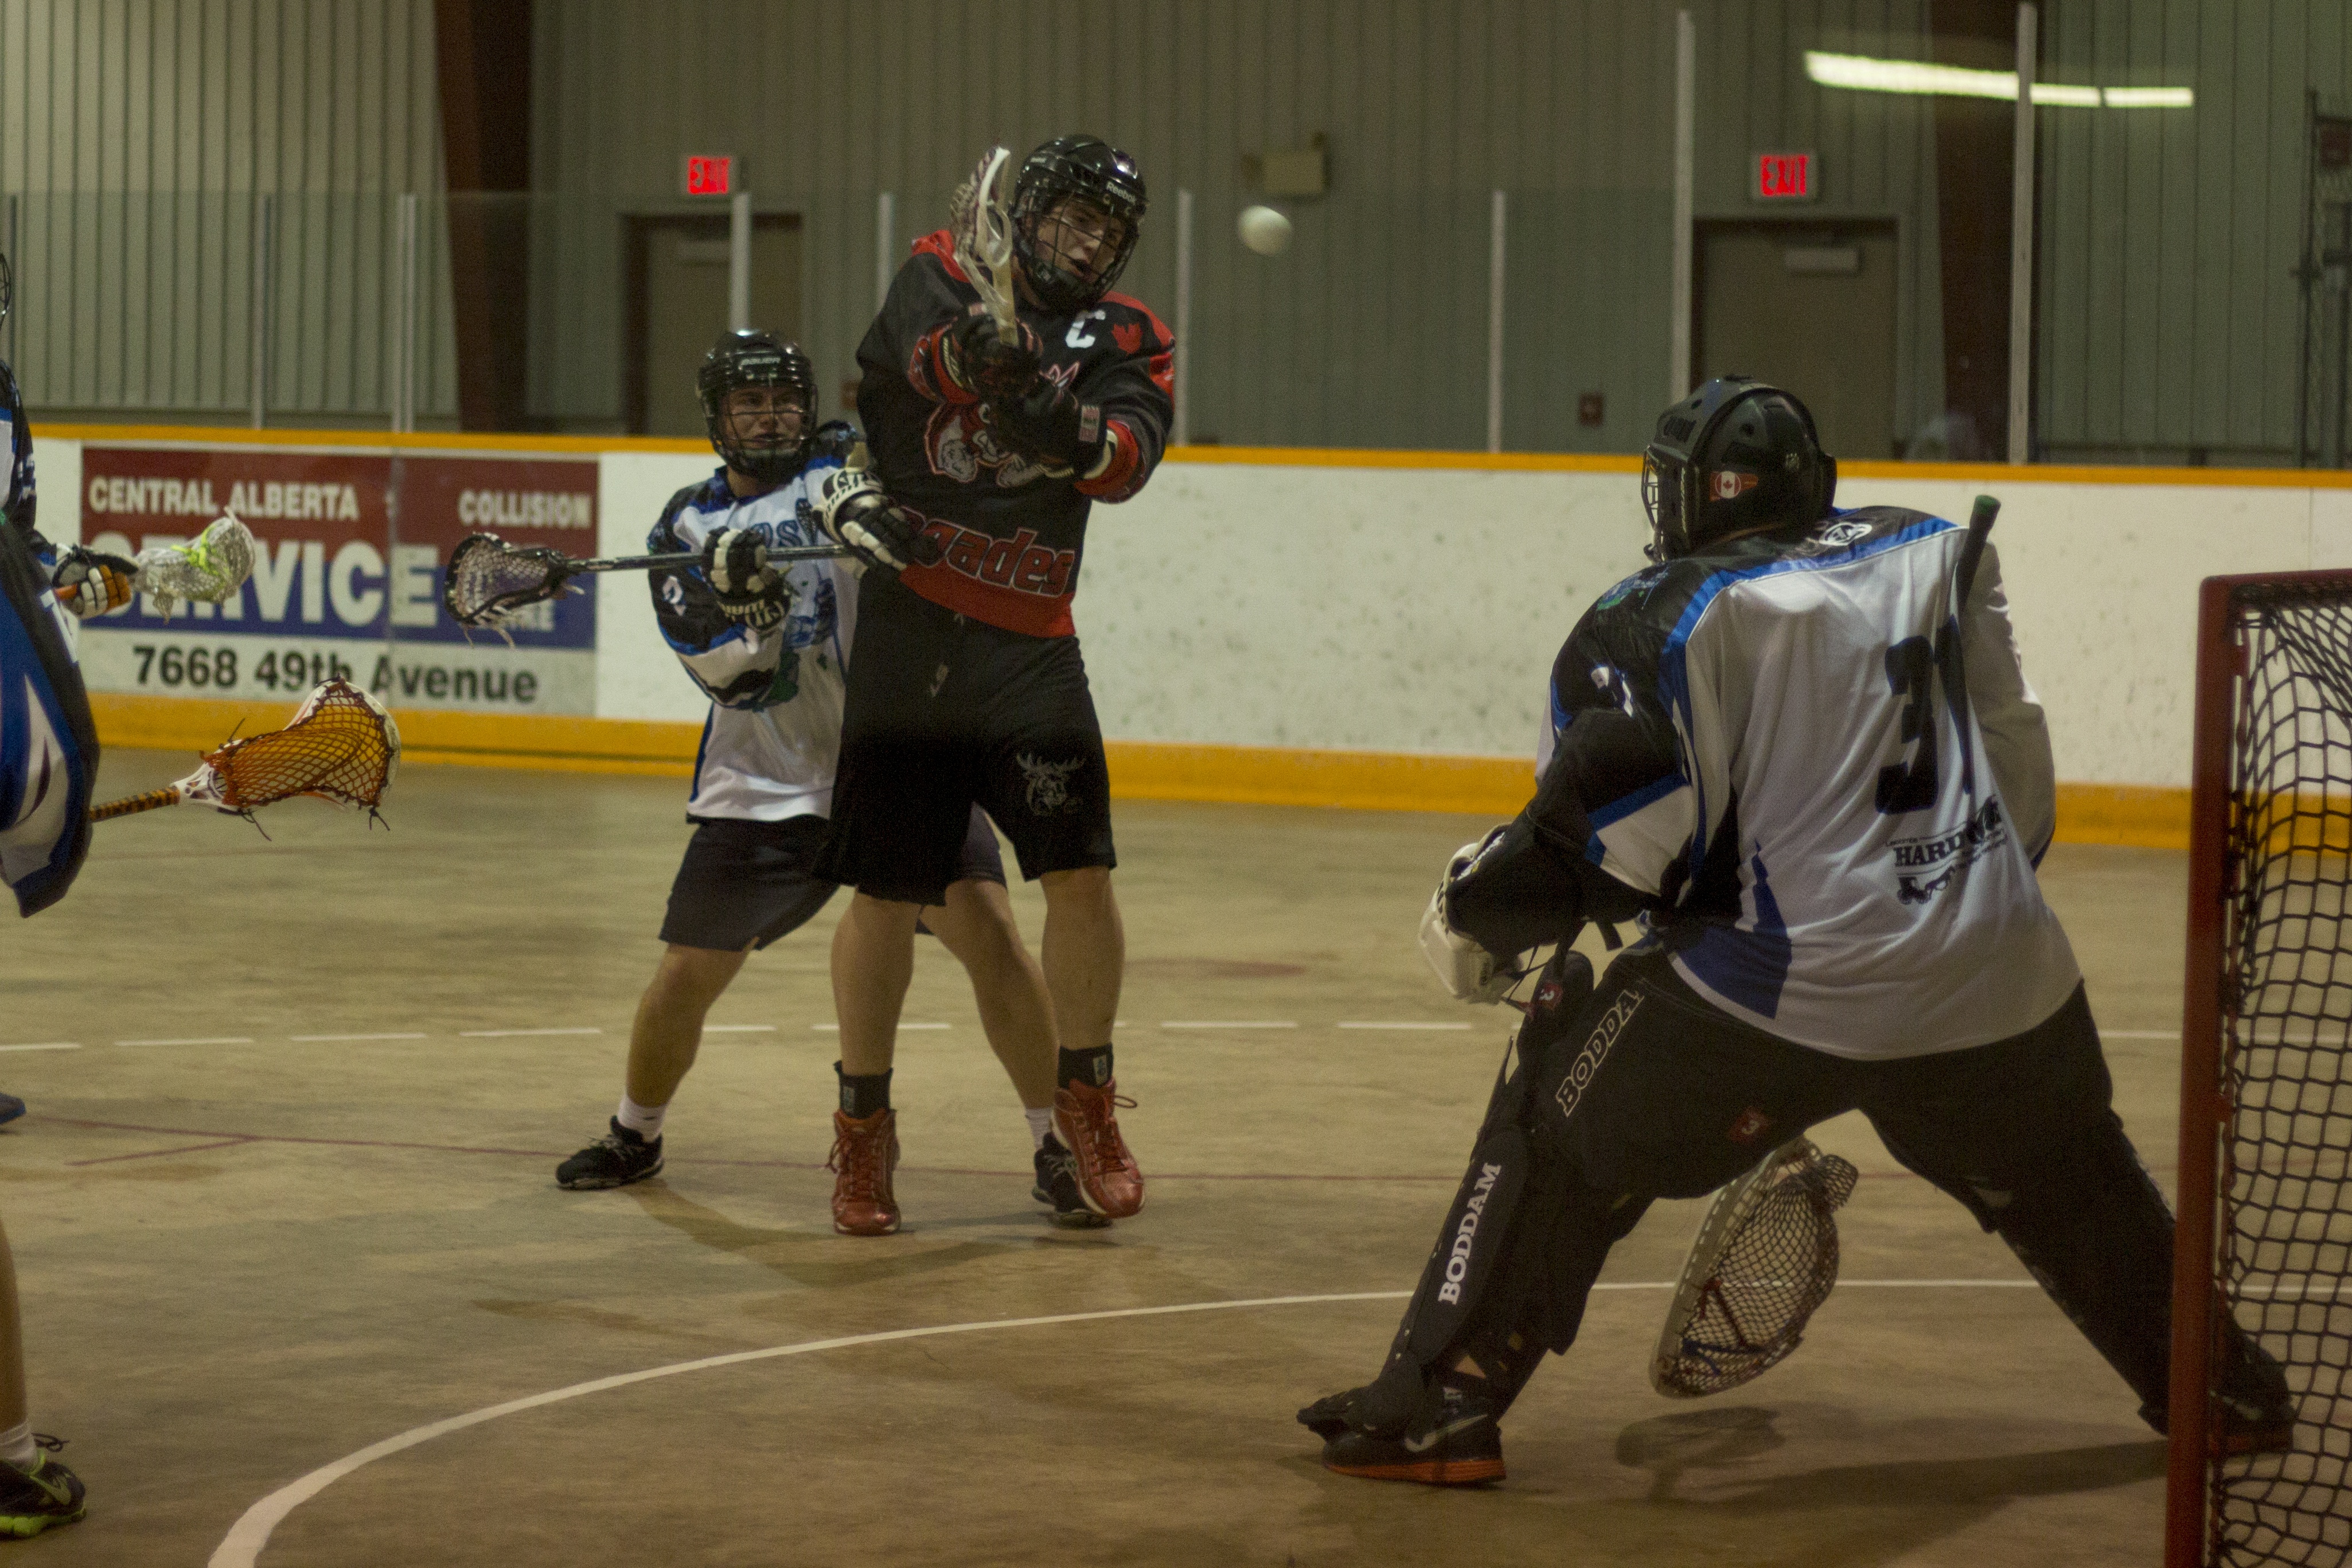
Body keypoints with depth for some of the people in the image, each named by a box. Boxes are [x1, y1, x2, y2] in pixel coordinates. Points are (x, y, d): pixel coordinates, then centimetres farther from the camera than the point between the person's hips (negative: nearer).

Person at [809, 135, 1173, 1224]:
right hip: (910, 620, -2)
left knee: (1080, 874, -6)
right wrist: (976, 352, -46)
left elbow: (1127, 460, -13)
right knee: (886, 886, 2)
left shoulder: (1127, 340, 6)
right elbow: (928, 352, -22)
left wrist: (1066, 423, -35)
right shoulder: (942, 276, 2)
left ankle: (1085, 1098, 14)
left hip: (1030, 641, 2)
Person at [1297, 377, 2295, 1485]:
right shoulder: (1935, 559, 13)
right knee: (2072, 1180, 29)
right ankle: (2227, 1387, 41)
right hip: (1998, 980, 5)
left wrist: (1478, 911, 2)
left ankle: (1437, 1404, 2)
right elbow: (2019, 769, 17)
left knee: (1564, 1132, 9)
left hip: (1789, 981, -5)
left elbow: (1615, 826, -12)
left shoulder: (1664, 619, -3)